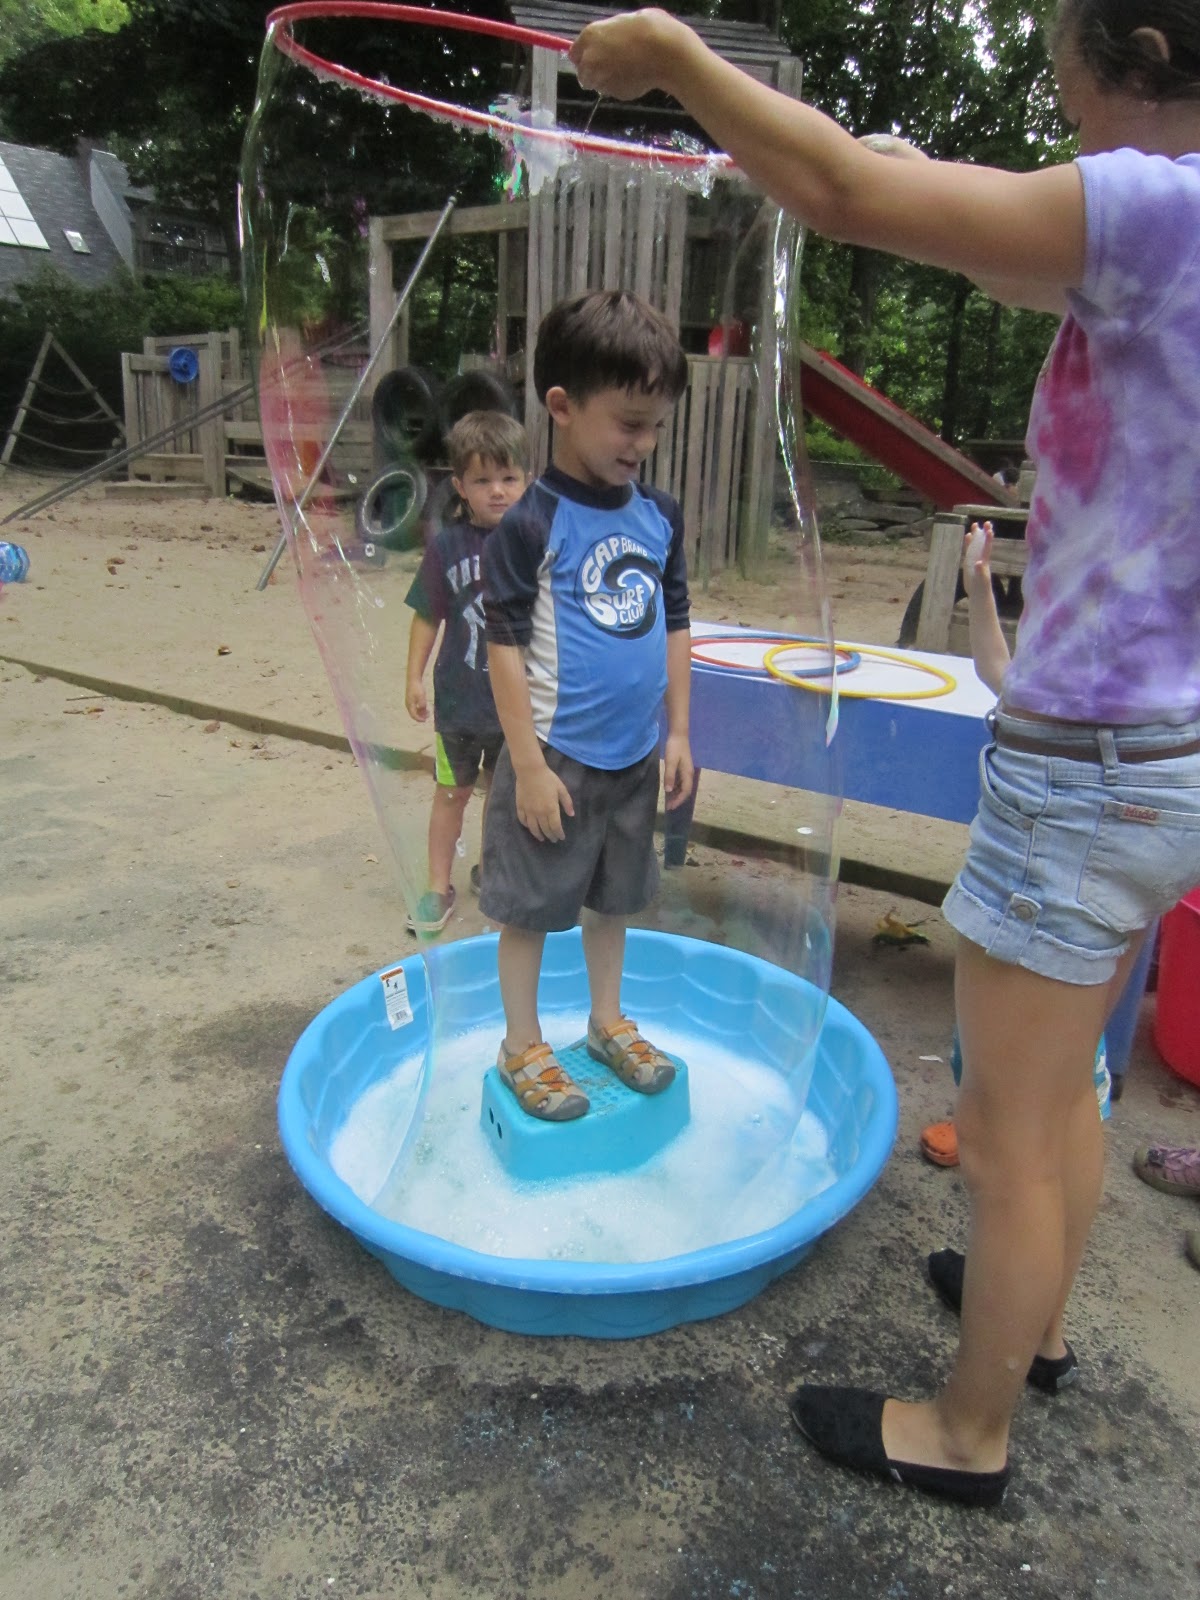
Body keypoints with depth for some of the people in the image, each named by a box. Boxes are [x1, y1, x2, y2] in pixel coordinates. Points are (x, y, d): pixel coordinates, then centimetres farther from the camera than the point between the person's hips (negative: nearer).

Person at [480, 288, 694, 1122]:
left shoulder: (660, 514, 4)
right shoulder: (532, 524, -14)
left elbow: (676, 624, 11)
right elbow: (506, 646, -14)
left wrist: (677, 733, 9)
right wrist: (528, 765, -15)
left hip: (635, 755, 6)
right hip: (556, 755, -6)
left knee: (615, 895, 20)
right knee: (531, 905, 8)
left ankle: (608, 1022, 39)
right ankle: (523, 1049, 27)